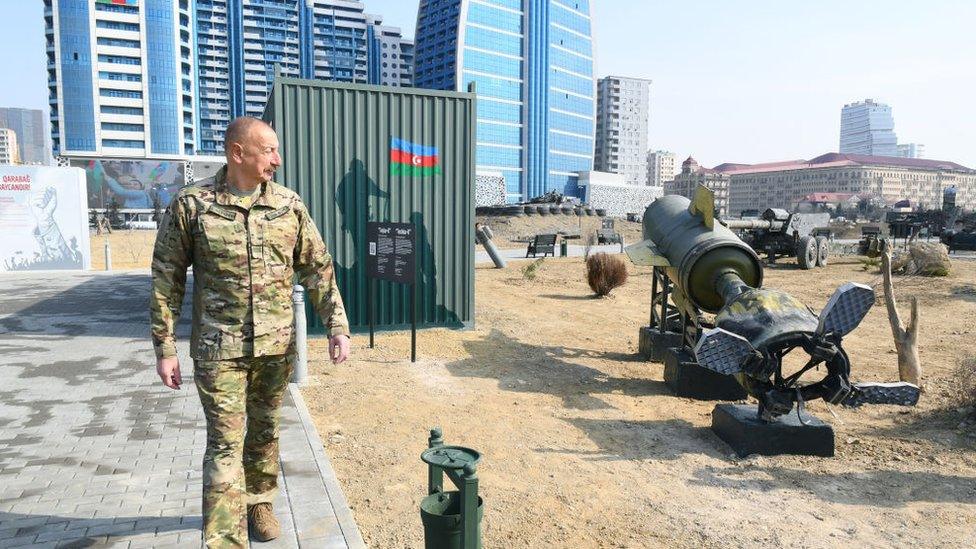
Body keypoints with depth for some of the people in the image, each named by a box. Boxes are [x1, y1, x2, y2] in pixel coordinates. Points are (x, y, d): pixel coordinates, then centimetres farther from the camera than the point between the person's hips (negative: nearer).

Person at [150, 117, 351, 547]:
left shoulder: (288, 204, 1)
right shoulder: (191, 205, -5)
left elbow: (317, 269, 4)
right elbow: (167, 279, -1)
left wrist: (337, 326, -3)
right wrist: (164, 348, -3)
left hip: (277, 346, 3)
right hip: (219, 349, -3)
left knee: (264, 431, 17)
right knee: (225, 443, -1)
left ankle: (259, 503, 39)